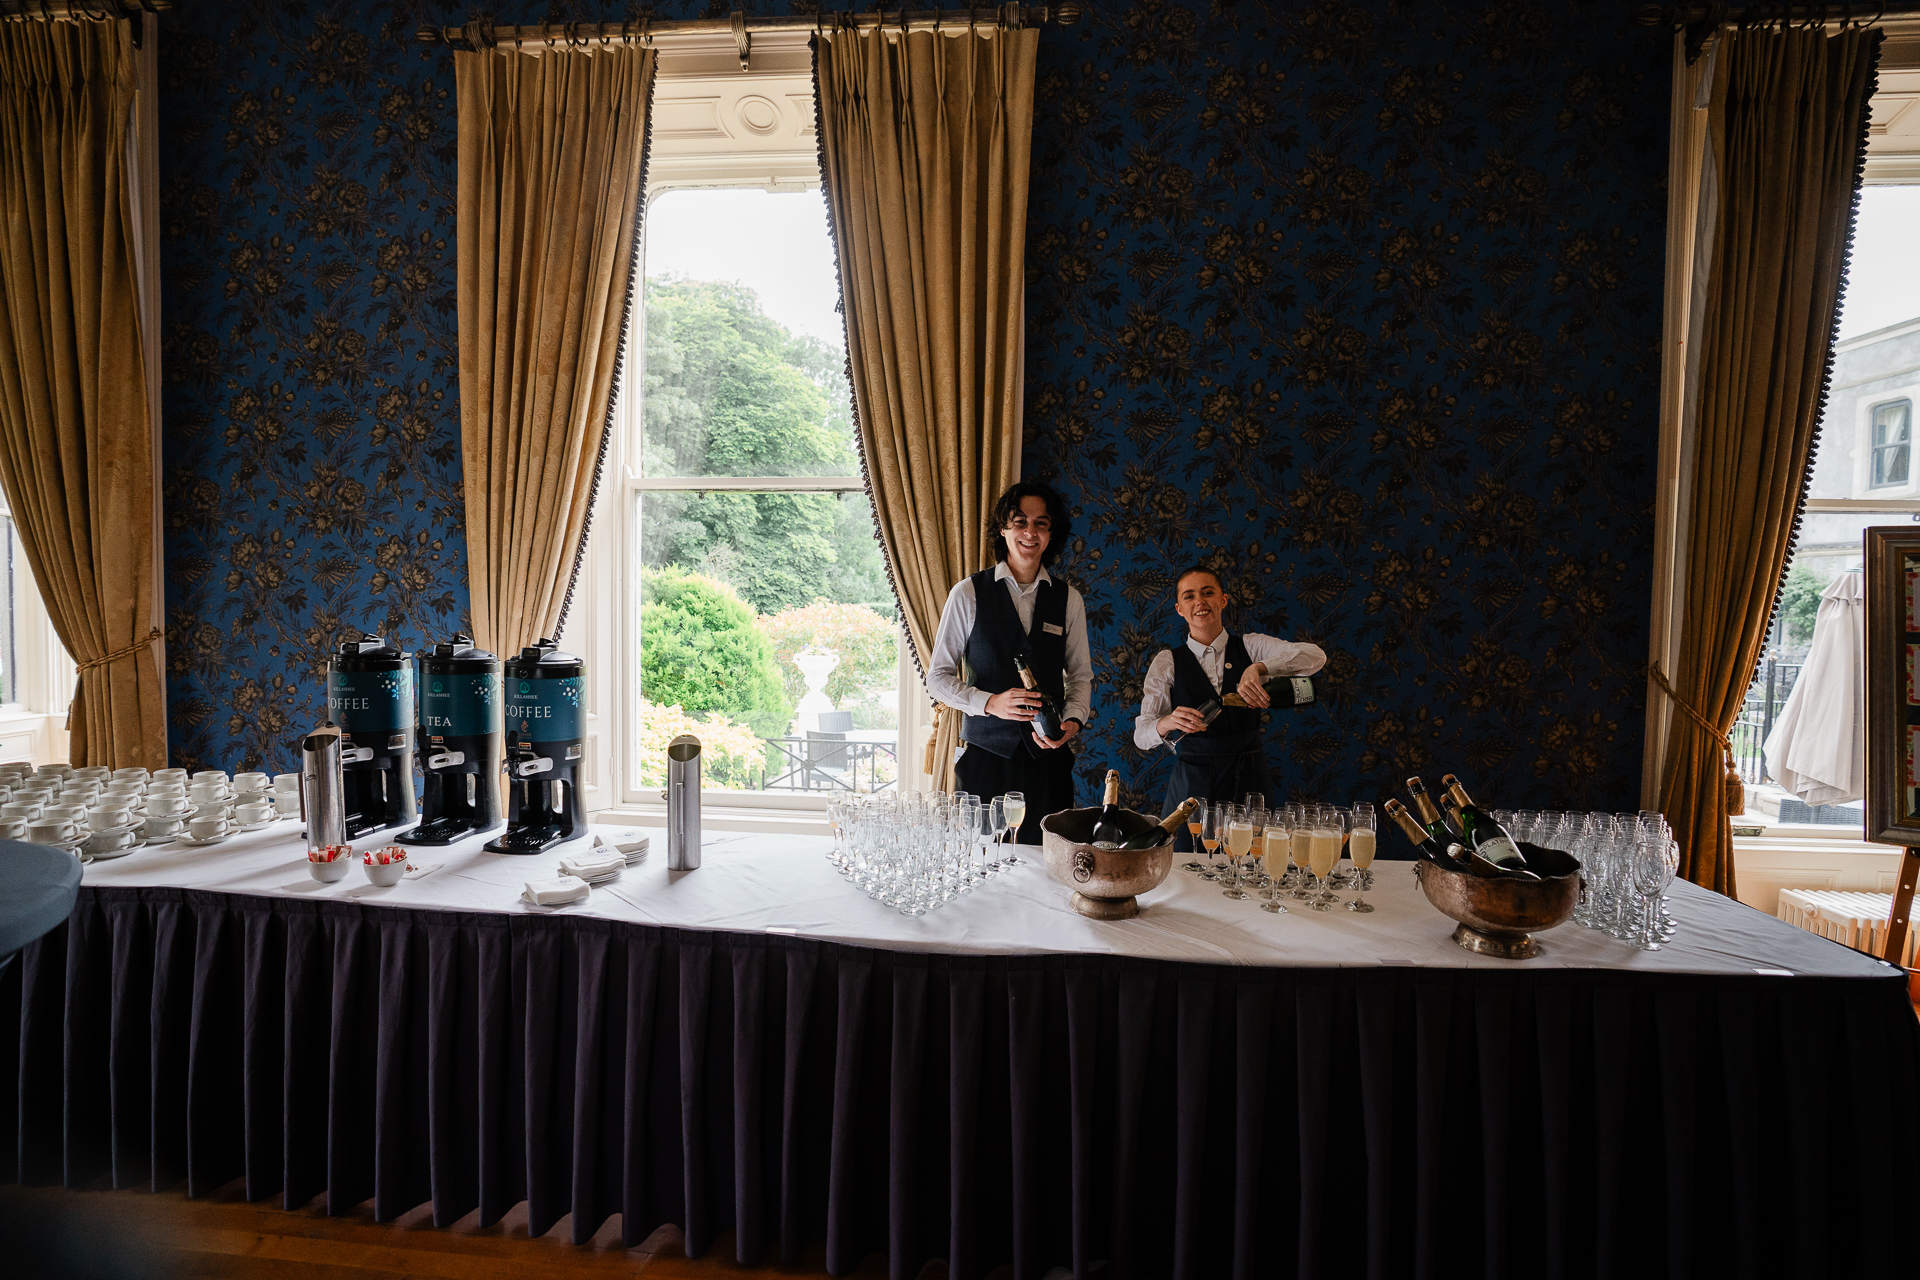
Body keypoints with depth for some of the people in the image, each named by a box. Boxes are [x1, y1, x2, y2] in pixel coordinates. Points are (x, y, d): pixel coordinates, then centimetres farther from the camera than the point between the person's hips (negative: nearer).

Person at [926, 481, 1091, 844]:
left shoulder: (1068, 600, 6)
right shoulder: (968, 593, -1)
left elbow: (1081, 676, 14)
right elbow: (938, 677, 1)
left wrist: (1073, 720, -6)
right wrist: (990, 703, -15)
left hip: (1047, 757, 2)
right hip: (985, 753, -2)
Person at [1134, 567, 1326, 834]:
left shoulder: (1251, 647, 5)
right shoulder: (1167, 662, 3)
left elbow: (1315, 656, -12)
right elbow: (1141, 735, -4)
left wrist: (1258, 668, -27)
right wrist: (1168, 722, -27)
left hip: (1249, 782, 1)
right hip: (1191, 786, -1)